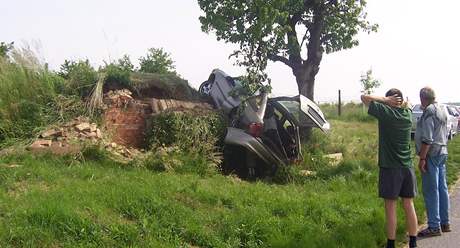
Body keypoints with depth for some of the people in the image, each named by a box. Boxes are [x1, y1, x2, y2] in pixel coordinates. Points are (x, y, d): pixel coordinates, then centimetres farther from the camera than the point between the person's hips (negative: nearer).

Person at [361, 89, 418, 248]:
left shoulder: (386, 112, -12)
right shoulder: (408, 114, 5)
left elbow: (364, 97, -7)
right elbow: (406, 105, 29)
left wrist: (385, 100, -7)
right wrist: (399, 102, 11)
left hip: (390, 168, -5)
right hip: (407, 167, 5)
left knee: (390, 207, 1)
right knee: (409, 205, 11)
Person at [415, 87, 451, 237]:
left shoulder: (429, 112, -15)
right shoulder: (441, 110, 14)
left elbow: (427, 139, -20)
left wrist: (422, 158, -18)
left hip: (431, 154, -10)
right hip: (442, 152, 10)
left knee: (430, 190, -6)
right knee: (442, 188, 13)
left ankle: (434, 226, -3)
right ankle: (444, 223, 20)